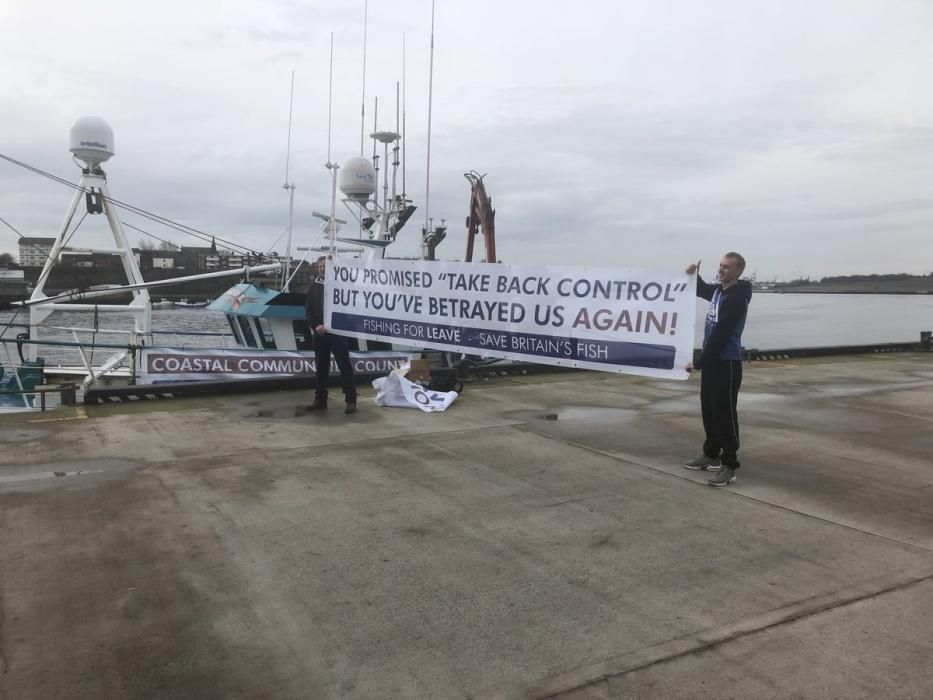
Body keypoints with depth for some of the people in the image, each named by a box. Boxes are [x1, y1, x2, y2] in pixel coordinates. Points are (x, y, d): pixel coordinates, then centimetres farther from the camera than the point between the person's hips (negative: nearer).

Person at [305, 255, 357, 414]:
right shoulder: (314, 287, 13)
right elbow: (308, 311, 9)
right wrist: (316, 325, -8)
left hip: (337, 333, -4)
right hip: (319, 334, 5)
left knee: (345, 366, -5)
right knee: (321, 368, 10)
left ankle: (351, 400, -4)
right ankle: (320, 400, 18)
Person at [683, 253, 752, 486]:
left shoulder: (736, 298, -19)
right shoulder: (719, 290, 10)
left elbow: (720, 336, -22)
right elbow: (702, 290, 34)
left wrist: (698, 363, -18)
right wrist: (694, 276, 10)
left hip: (727, 363, -9)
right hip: (712, 361, 9)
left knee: (725, 414, -6)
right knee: (709, 411, 16)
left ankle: (729, 466, 0)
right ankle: (711, 455, 29)